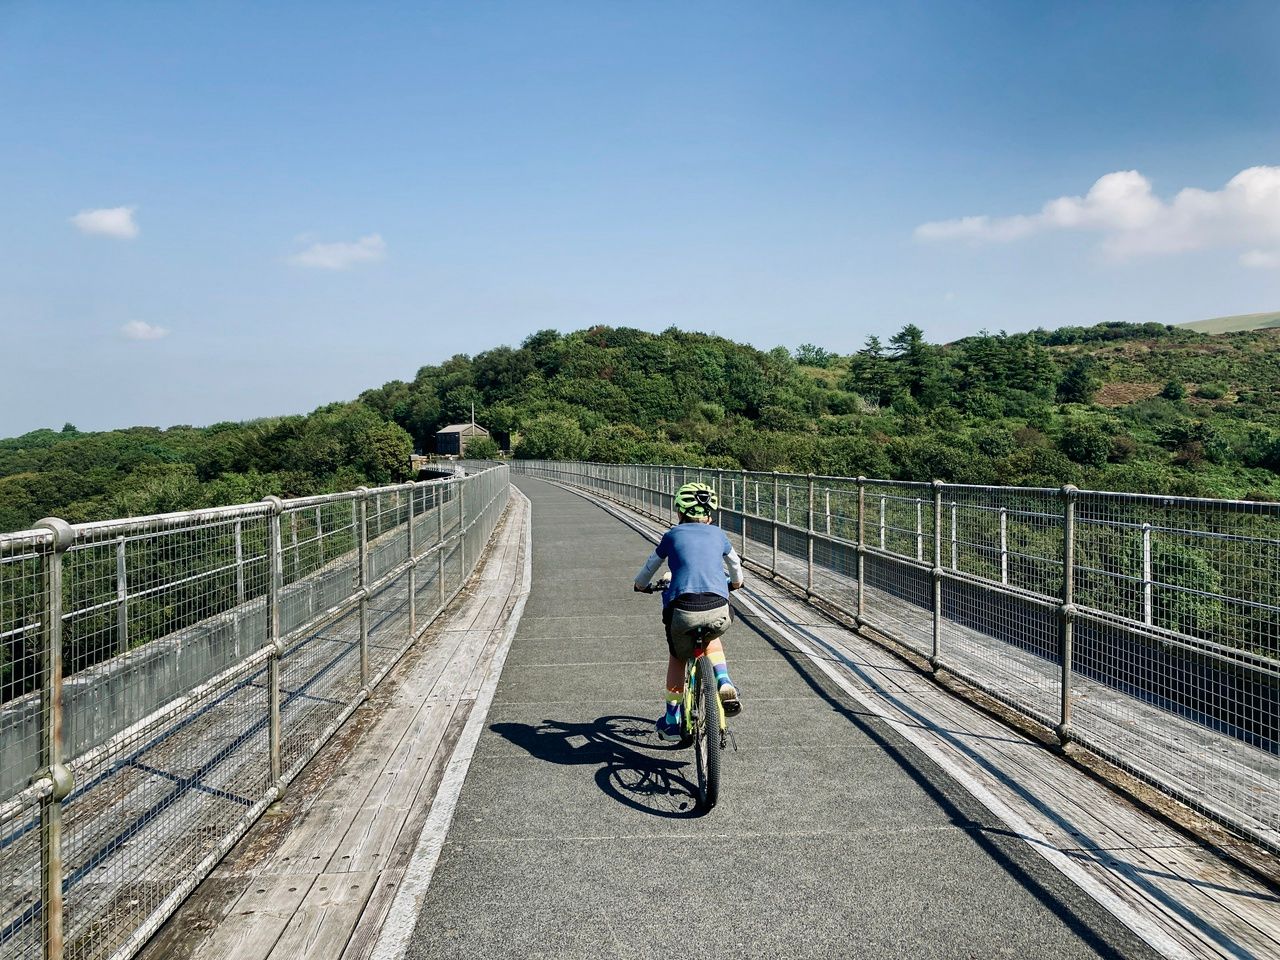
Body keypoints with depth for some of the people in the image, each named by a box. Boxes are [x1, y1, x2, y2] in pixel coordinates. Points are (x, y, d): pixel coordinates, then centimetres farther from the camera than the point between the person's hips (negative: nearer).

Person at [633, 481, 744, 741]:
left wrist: (640, 585, 51)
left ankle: (671, 720, 34)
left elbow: (650, 566, 30)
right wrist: (736, 582, 59)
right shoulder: (717, 534, 20)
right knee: (711, 639, 35)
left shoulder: (673, 535, 16)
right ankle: (724, 682, 12)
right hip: (719, 609, 1)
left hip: (682, 608, -1)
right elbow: (735, 562, 38)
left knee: (677, 657, 25)